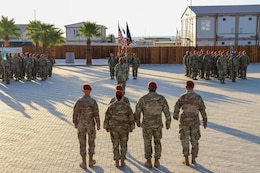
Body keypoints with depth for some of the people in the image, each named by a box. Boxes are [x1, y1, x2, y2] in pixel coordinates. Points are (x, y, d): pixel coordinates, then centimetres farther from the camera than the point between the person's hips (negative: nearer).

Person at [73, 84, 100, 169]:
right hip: (90, 124, -1)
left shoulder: (79, 101, -10)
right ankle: (90, 161, 26)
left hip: (81, 124, 1)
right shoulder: (93, 102, -14)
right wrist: (98, 125, -1)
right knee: (91, 142, 17)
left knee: (82, 143, 10)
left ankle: (84, 163, 17)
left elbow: (75, 114, -5)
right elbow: (96, 115, -13)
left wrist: (75, 123, 12)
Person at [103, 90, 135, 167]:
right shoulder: (127, 106, -11)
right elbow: (131, 118, -6)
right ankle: (122, 161, 12)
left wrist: (106, 127, 9)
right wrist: (131, 127, 5)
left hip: (113, 128, 0)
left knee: (115, 145, 10)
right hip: (124, 128, 0)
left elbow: (107, 117, -4)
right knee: (123, 145, 12)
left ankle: (117, 162, 11)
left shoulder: (111, 106, -9)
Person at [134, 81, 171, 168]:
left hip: (147, 124, -1)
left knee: (147, 143, 14)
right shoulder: (161, 98, -8)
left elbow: (137, 111, -4)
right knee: (157, 142, 18)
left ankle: (148, 162, 18)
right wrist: (168, 122, 10)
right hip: (157, 124, 1)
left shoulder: (143, 99, -11)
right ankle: (156, 161, 21)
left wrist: (137, 122, 14)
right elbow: (167, 112, -5)